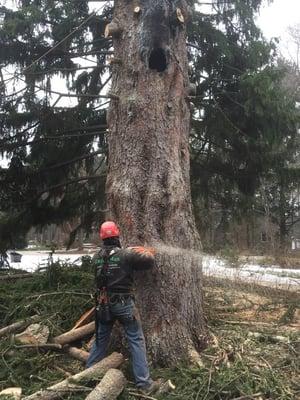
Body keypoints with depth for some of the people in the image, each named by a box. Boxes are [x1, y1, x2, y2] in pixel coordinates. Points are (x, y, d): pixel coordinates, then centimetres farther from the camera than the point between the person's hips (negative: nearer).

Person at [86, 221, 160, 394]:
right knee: (137, 340, 3)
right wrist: (148, 253, 8)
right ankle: (144, 382, 3)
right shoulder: (125, 254, -15)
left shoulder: (97, 257, 1)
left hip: (104, 303, 5)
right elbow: (150, 261, -16)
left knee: (101, 338, 21)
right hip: (123, 303, -5)